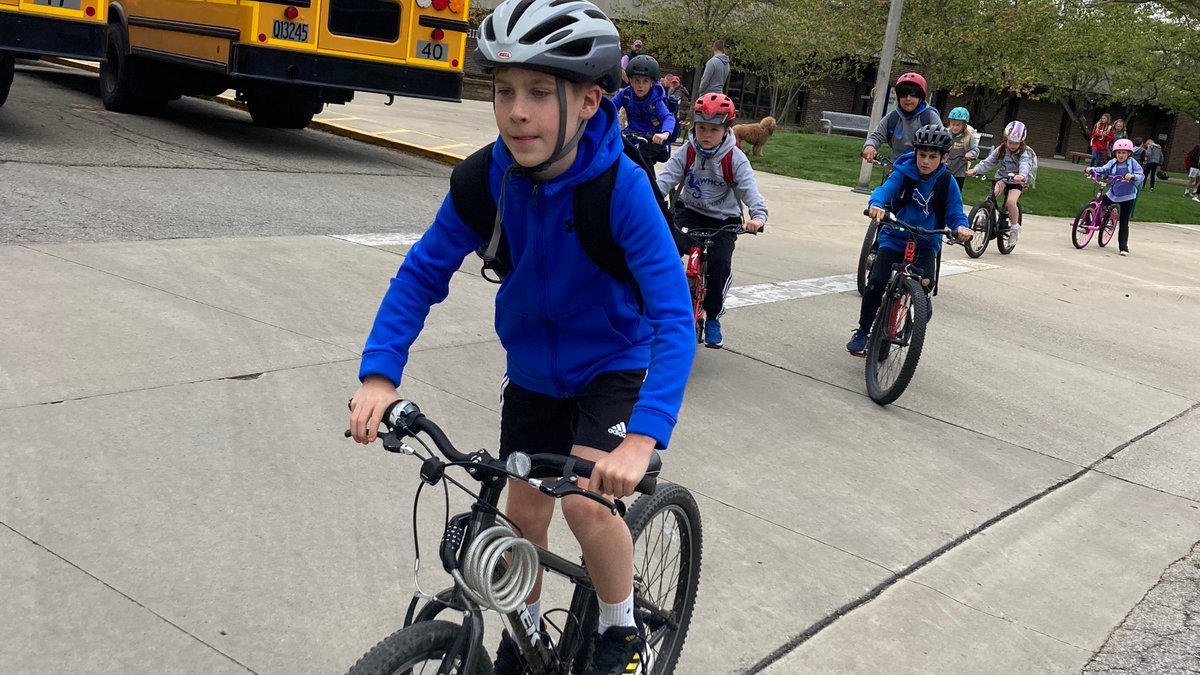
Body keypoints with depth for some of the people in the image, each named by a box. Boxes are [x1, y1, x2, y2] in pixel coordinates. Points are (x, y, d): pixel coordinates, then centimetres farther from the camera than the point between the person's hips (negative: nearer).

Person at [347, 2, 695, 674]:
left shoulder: (622, 186, -31)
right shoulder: (485, 180, -20)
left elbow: (674, 314, -35)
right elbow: (423, 273, -12)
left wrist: (643, 437, -48)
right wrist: (379, 375, -26)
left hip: (615, 366, -4)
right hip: (533, 371, 4)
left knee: (587, 501, -22)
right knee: (525, 511, 11)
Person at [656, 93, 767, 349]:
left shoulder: (735, 159, -13)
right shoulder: (687, 153, -6)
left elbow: (749, 189, -23)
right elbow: (666, 179, -15)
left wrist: (758, 215, -43)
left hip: (723, 219, -2)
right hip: (689, 212, 2)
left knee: (720, 264, -22)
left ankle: (713, 318, 3)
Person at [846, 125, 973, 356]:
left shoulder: (947, 183, -4)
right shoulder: (903, 173, -8)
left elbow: (954, 213, -4)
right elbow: (886, 189, -23)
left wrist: (960, 227, -28)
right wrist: (876, 204, -47)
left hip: (926, 243, 1)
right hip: (894, 238, 0)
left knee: (923, 284, -23)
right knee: (876, 281, -18)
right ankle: (862, 331, 2)